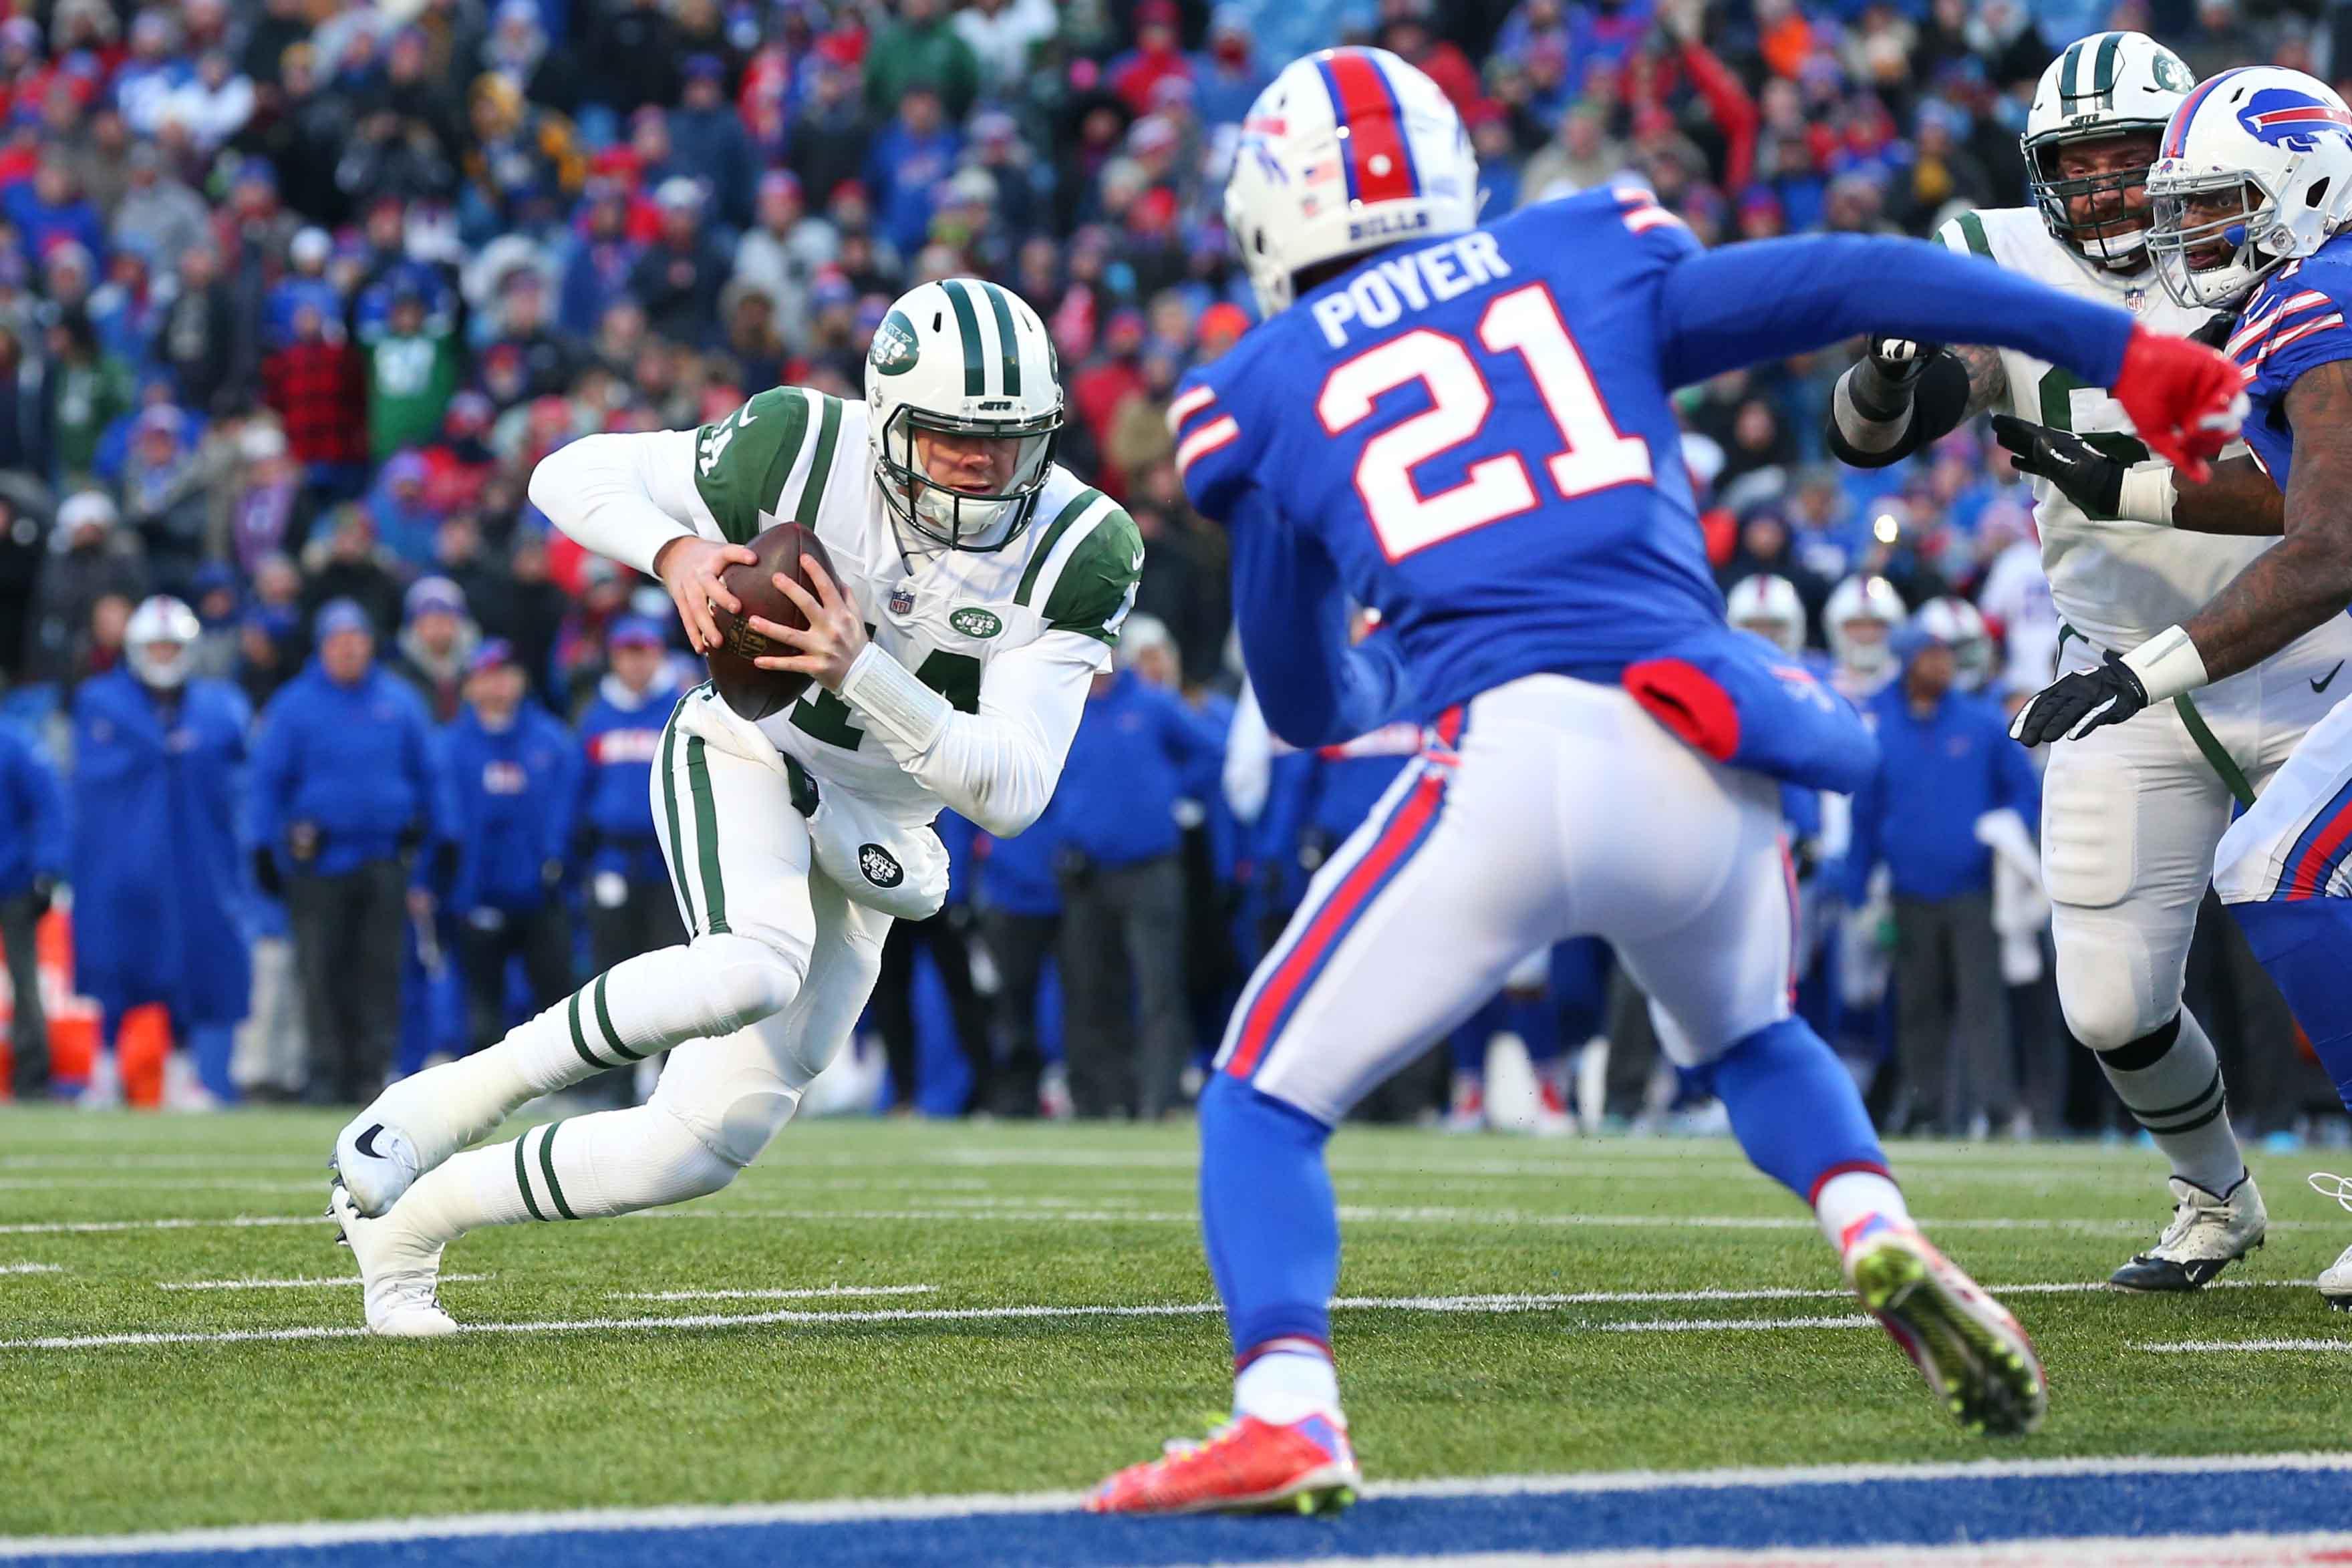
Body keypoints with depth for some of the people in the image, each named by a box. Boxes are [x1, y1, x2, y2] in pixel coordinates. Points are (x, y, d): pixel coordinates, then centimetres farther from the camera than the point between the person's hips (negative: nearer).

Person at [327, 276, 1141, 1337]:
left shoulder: (1075, 561, -18)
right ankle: (449, 1103, -23)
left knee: (714, 1141, 0)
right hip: (746, 760, -4)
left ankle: (410, 1219, 16)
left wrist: (858, 671, -35)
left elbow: (1011, 792, -23)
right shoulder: (808, 452, -19)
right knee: (756, 968, -37)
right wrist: (675, 552, -30)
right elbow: (571, 474, -9)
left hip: (871, 839, 4)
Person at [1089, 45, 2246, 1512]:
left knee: (1266, 1099, 11)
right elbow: (1855, 282, 14)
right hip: (1705, 770, 3)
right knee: (1750, 1035, 32)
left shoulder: (1264, 393, 18)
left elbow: (1310, 703, 27)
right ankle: (1881, 1231, 4)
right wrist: (2124, 352, 17)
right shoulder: (1591, 264, 21)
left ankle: (1287, 1412, -12)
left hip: (1511, 758, -3)